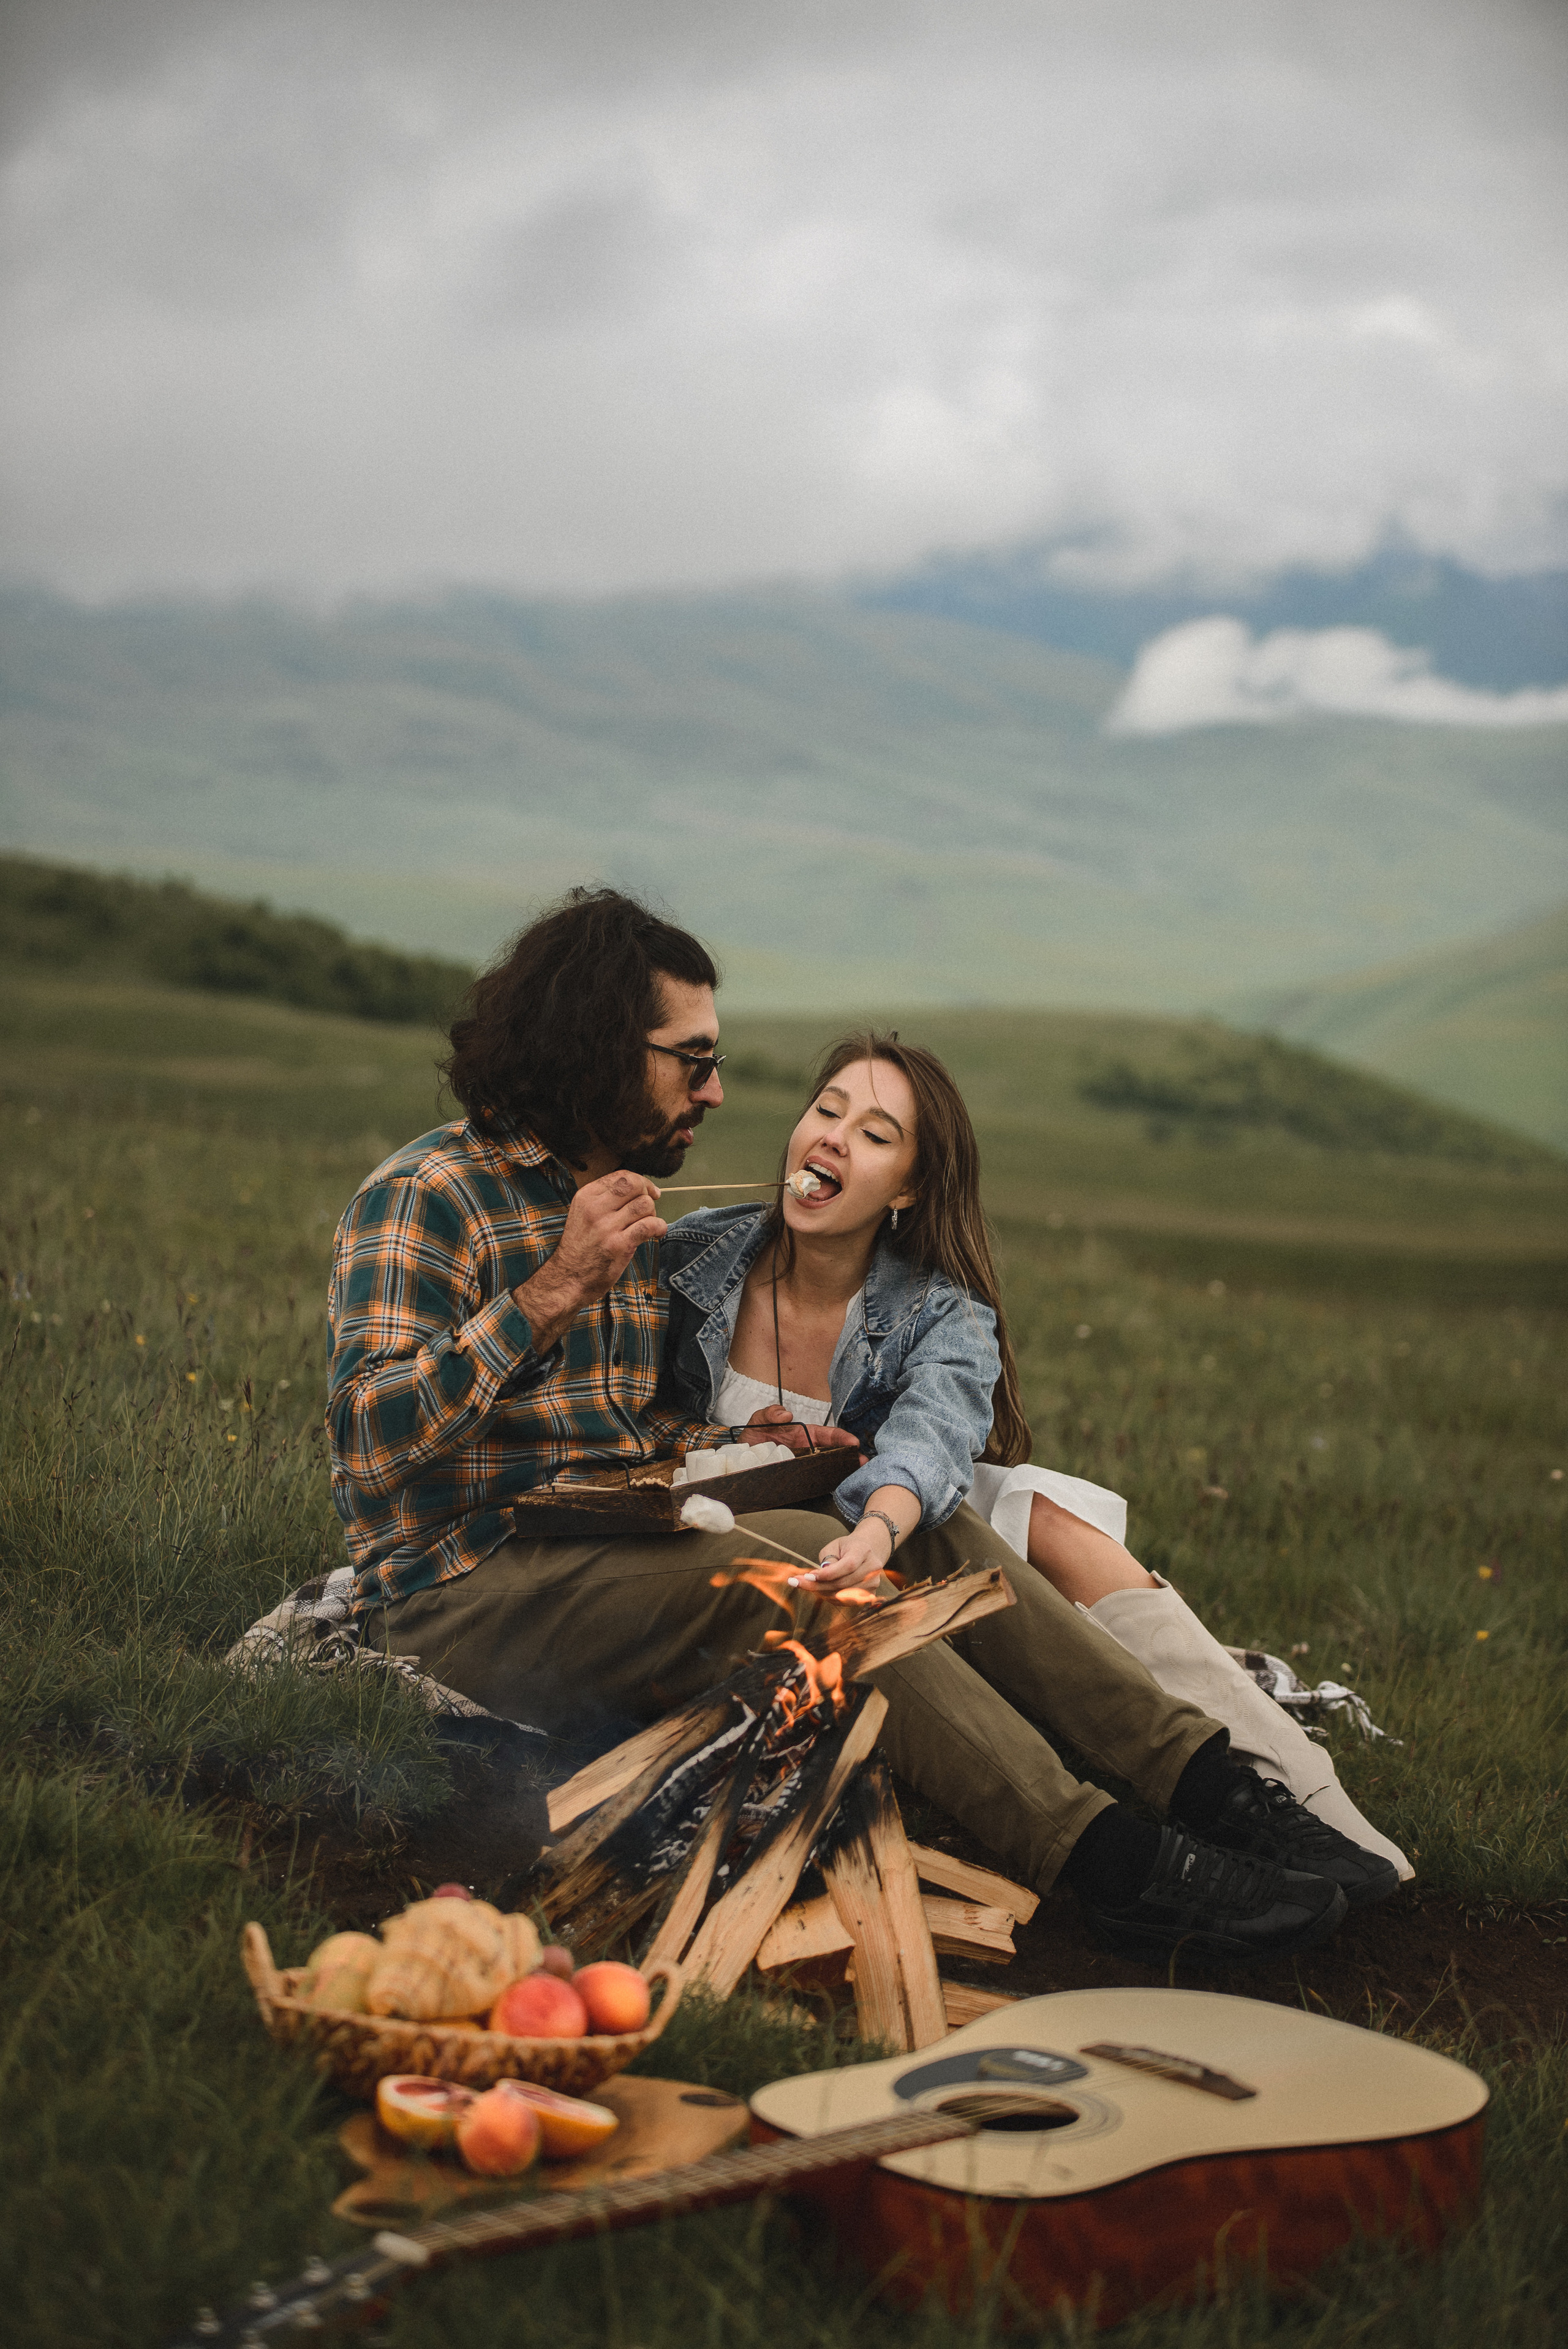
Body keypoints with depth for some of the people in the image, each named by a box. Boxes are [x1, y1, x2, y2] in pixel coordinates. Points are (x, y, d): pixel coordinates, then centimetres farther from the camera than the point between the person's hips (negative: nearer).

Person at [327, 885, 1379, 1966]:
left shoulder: (626, 1204, 17)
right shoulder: (427, 1195, -10)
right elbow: (368, 1447, -22)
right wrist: (555, 1290, -25)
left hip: (612, 1557, 9)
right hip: (472, 1597, -8)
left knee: (927, 1530, -7)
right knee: (801, 1556, -29)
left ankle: (1208, 1778, -13)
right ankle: (1107, 1863, -32)